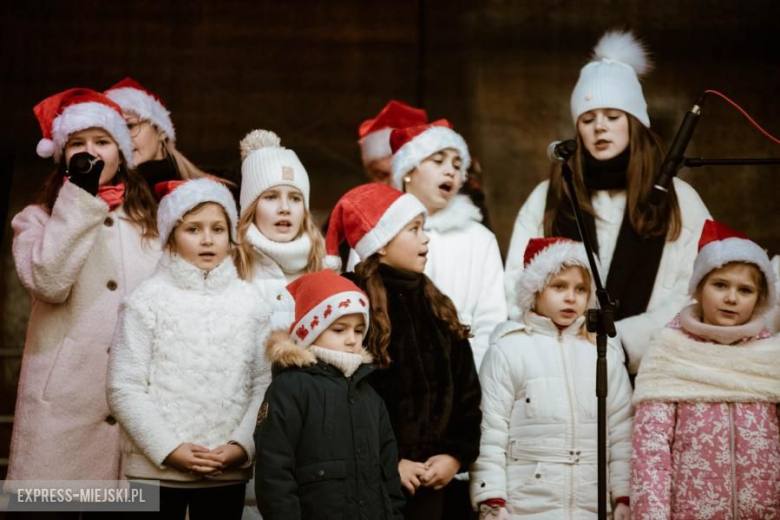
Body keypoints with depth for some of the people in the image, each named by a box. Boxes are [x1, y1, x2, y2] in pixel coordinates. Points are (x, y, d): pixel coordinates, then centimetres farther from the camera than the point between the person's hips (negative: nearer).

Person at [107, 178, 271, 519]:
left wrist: (242, 445, -10)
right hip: (157, 469, -2)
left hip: (228, 472, 2)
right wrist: (168, 449, -12)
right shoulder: (147, 300, -2)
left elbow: (263, 386, 2)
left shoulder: (250, 303, 5)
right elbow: (124, 388, -6)